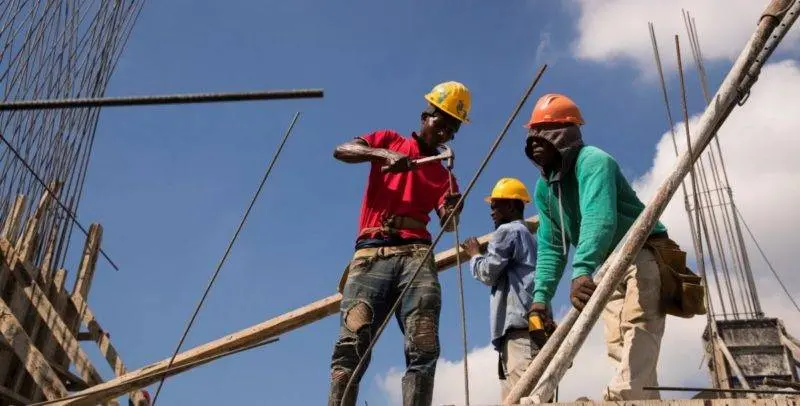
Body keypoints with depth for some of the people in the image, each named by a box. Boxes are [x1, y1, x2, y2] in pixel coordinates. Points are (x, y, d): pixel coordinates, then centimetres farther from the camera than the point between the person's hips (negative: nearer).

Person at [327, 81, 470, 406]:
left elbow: (447, 224, 9)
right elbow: (341, 151, 4)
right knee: (351, 345, -16)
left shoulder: (445, 175, 24)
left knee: (423, 350, -14)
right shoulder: (388, 140, 20)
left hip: (415, 255, 2)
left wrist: (453, 213, -14)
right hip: (371, 254, -2)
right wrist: (384, 154, -11)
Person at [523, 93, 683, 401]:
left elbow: (599, 218, -37)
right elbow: (550, 246, 9)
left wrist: (582, 270, -52)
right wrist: (542, 295, -4)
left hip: (644, 255, -9)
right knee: (617, 345, 3)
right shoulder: (544, 188, 8)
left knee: (636, 337, -25)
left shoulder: (592, 161, -19)